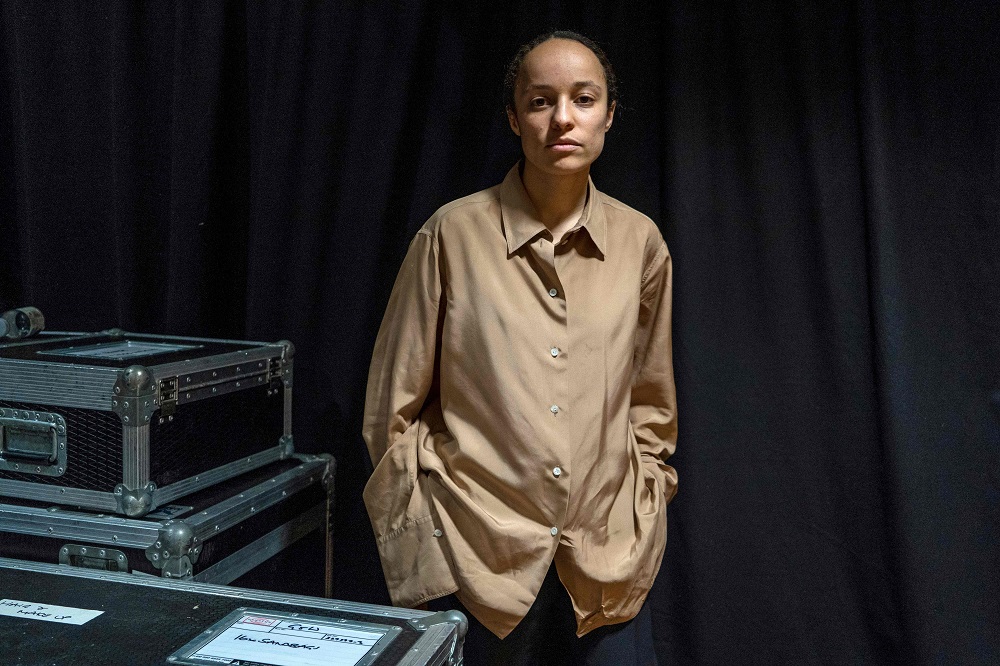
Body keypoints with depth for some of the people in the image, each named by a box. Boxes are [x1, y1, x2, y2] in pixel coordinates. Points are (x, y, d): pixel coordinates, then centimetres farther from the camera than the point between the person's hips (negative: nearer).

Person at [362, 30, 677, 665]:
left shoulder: (640, 242, 2)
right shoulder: (454, 233, -7)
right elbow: (396, 406, 0)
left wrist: (646, 507, 10)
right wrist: (417, 531, 0)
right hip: (476, 550, -2)